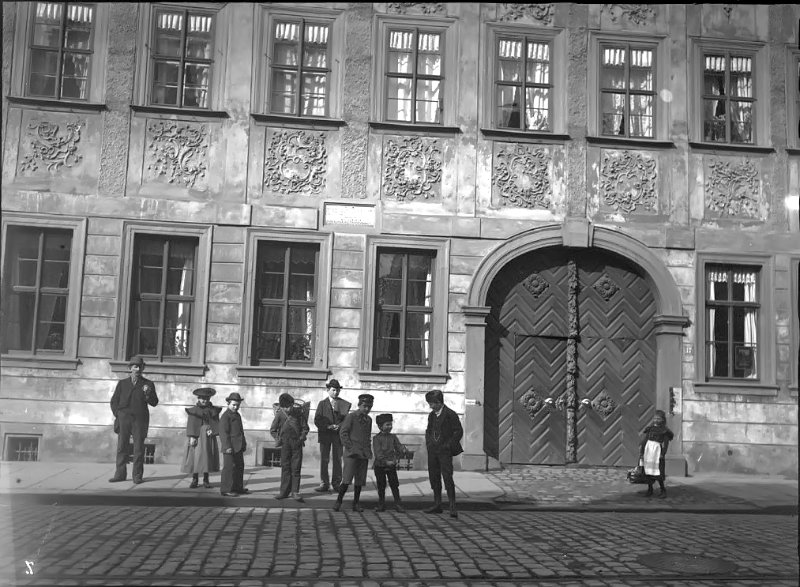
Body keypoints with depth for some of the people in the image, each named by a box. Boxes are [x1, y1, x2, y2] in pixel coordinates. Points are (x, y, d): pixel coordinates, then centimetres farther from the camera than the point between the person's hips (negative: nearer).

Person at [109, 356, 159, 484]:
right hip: (124, 418, 1)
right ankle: (120, 474, 7)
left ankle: (137, 476, 2)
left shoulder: (148, 384, 7)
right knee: (122, 447, 1)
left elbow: (154, 403, 1)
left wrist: (148, 393, -17)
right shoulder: (122, 383, 11)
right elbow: (114, 401, 14)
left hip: (140, 419, -1)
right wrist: (118, 415, 1)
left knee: (139, 448, -3)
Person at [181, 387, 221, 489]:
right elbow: (191, 424, -4)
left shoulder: (213, 410, 8)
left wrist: (212, 430, -14)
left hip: (209, 438, 2)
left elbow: (216, 423, 4)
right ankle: (194, 479, 6)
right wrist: (191, 436, -13)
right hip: (197, 437, -2)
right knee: (195, 457, -4)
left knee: (208, 457, 3)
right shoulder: (193, 410, 2)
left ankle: (206, 480, 12)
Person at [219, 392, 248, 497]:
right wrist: (227, 447, -20)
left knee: (240, 467, 14)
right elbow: (223, 432, -16)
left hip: (238, 447, 9)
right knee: (229, 467, -6)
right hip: (230, 448, -9)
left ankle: (238, 487, 23)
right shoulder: (225, 416, -11)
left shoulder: (237, 415, 18)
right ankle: (225, 489, -1)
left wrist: (244, 443, 21)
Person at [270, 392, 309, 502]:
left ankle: (295, 492, -1)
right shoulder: (279, 414, 0)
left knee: (296, 468, -2)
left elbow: (305, 428, 6)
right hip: (285, 443, 1)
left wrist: (302, 437, -7)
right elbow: (272, 430, 8)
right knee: (285, 467, 4)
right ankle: (284, 492, 10)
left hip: (297, 443, -1)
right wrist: (278, 439, -5)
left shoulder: (299, 413, -2)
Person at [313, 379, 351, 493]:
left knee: (337, 460, 4)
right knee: (324, 460, 0)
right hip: (325, 434, 0)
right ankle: (324, 484, 4)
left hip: (338, 434, 1)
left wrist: (339, 426, -13)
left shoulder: (343, 404, 6)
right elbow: (317, 420, 0)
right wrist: (328, 426, -14)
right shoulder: (322, 403, 6)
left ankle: (336, 484, 12)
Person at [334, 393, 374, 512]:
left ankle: (356, 504, 14)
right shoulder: (351, 417, -3)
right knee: (347, 480, -9)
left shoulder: (369, 420, 14)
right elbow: (343, 432, -5)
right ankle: (338, 502, 2)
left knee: (360, 480, 7)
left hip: (364, 454, 6)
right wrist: (349, 447, -10)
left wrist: (368, 450, 10)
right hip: (352, 453, -5)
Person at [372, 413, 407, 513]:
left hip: (392, 465, 2)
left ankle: (398, 504, 7)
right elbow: (377, 453, -14)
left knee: (394, 485, 0)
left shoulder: (393, 437, 7)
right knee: (381, 486, 5)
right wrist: (386, 462, -22)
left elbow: (399, 448, 4)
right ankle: (381, 505, 17)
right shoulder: (376, 438, -5)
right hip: (379, 466, -2)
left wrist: (397, 460, -11)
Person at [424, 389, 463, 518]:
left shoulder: (450, 415, -9)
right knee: (434, 477, 9)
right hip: (432, 450, 7)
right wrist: (428, 443, 9)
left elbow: (459, 431, -7)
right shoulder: (431, 415, 12)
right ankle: (437, 505, 18)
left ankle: (453, 507, -9)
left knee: (447, 477, -12)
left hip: (444, 451, -7)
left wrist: (448, 444, -11)